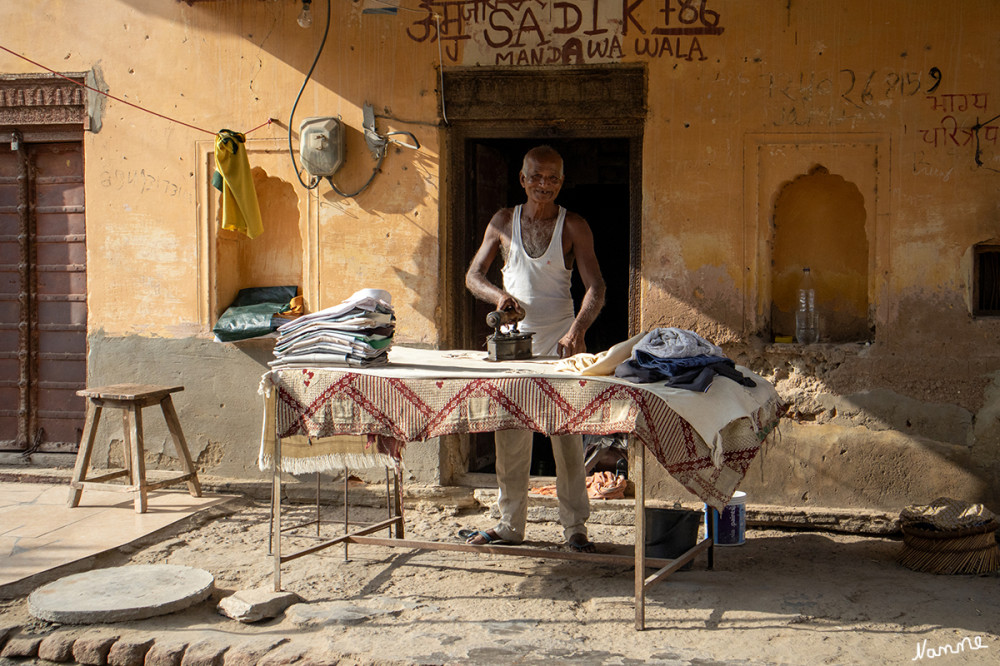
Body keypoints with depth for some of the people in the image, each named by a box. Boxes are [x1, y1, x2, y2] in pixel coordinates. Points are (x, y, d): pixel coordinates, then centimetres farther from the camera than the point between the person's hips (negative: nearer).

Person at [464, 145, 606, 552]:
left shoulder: (573, 226, -1)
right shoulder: (503, 222, 7)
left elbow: (595, 287, -8)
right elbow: (473, 276, 8)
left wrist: (577, 330, -26)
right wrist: (497, 294, -14)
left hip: (560, 340, -3)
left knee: (567, 435, -3)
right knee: (509, 434, 6)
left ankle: (575, 526, 6)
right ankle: (510, 524, 17)